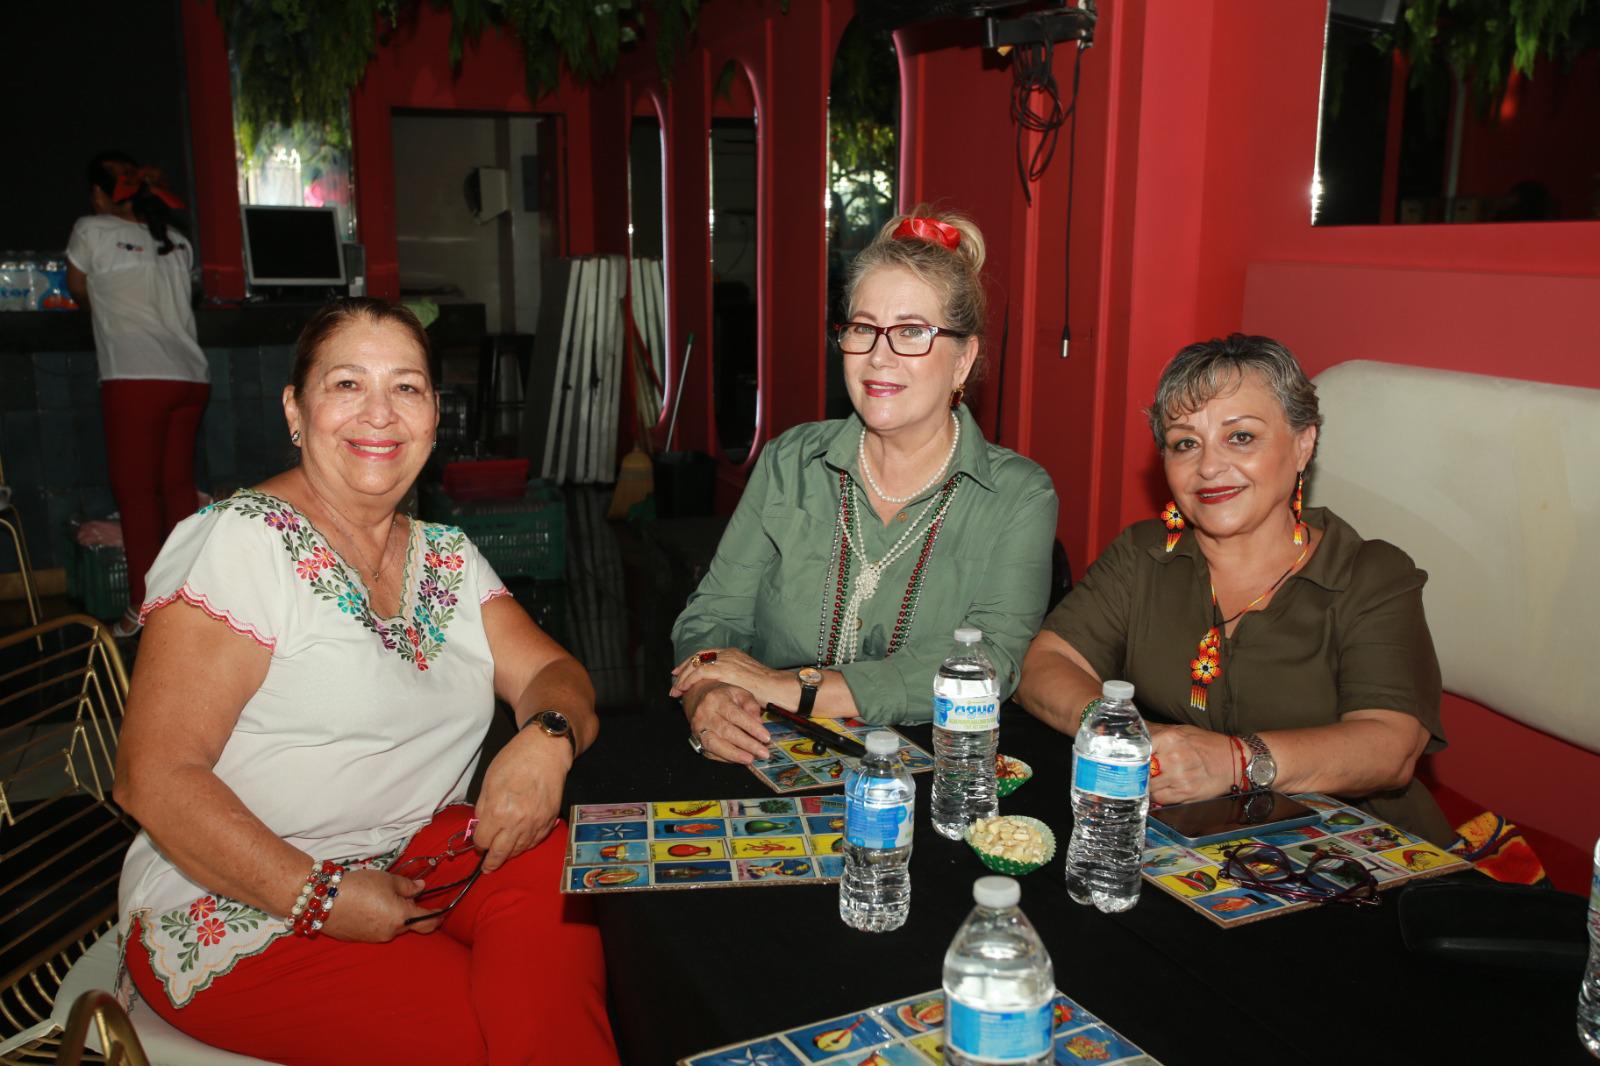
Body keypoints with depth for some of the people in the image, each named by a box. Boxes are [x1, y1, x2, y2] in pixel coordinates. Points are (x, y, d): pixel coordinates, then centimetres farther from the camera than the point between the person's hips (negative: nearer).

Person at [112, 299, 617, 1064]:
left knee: (550, 863, -22)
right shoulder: (246, 541, -13)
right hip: (239, 912, -5)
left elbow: (549, 673, 4)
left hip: (412, 863, 6)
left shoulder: (447, 556, 8)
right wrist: (321, 898, -22)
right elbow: (154, 778, -16)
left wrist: (548, 740, -20)